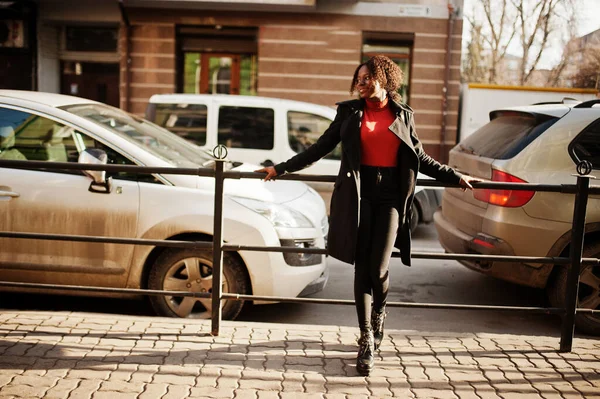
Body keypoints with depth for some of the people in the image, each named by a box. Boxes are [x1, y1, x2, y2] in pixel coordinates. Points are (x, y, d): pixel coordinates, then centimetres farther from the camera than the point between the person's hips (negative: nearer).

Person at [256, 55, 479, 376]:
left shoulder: (403, 115, 12)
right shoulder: (349, 111, 10)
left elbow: (420, 158, 18)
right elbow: (320, 148, 10)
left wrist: (455, 177, 17)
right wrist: (281, 168, 6)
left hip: (390, 196, 0)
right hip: (358, 195, 0)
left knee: (378, 268, -8)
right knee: (362, 268, -1)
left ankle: (379, 313, 25)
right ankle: (367, 340, 8)